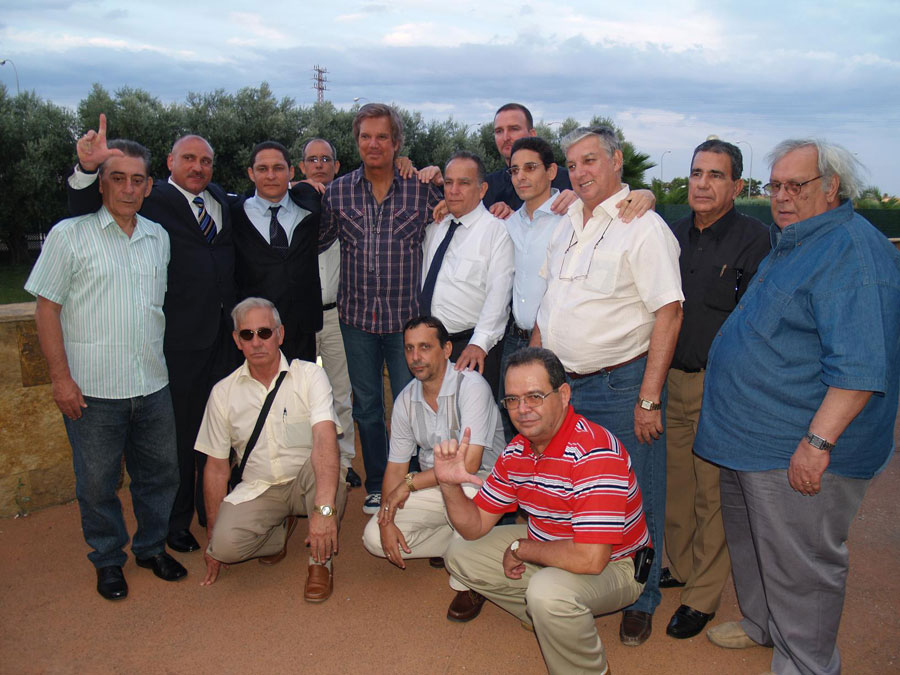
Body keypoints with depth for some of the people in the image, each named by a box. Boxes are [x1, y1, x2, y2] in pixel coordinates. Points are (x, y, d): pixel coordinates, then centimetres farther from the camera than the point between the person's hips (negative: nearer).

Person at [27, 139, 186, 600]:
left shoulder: (158, 237, 9)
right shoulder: (69, 234, -4)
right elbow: (46, 310, -4)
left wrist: (161, 364, 13)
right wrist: (61, 377, -9)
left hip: (152, 385, 4)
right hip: (92, 389, -4)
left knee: (160, 472, 13)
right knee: (98, 481, 9)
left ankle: (152, 546, 34)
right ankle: (107, 559, 29)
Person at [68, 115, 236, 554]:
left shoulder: (220, 200, 14)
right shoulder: (151, 200, -4)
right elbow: (85, 210, -12)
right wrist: (87, 168, -28)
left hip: (223, 335, 6)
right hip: (178, 341, -6)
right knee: (178, 433, 6)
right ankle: (176, 521, 25)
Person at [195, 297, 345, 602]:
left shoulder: (309, 376, -12)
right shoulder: (223, 392, -1)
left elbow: (325, 439, -28)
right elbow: (217, 467, 5)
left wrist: (324, 509, -43)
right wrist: (212, 537, 4)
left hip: (306, 483, -2)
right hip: (258, 488, 2)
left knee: (322, 469, -36)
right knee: (225, 543, -25)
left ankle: (320, 560, -10)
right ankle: (280, 528, 10)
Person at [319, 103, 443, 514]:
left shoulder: (421, 189, 0)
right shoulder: (337, 192, 4)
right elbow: (316, 243, 11)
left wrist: (442, 182, -7)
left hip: (406, 316, -2)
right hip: (356, 316, 2)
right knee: (366, 407, 13)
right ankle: (376, 486, 30)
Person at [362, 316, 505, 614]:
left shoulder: (471, 385, -20)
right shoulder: (405, 400, 0)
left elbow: (469, 463, -27)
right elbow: (395, 466, 4)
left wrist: (410, 484, -19)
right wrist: (387, 520, -12)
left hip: (481, 481, -6)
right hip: (431, 487, 6)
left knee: (460, 489, -41)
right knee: (374, 537, -11)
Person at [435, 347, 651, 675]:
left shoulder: (594, 452, -32)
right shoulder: (516, 451, -5)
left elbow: (590, 558, -37)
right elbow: (475, 526, 0)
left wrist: (520, 549, -21)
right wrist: (449, 484, -21)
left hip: (613, 565, -8)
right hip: (548, 548, 8)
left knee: (548, 591, -37)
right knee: (460, 554, 6)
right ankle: (553, 622, 14)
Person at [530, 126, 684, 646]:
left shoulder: (644, 227, -12)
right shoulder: (568, 224, 12)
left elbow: (669, 314, -16)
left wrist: (649, 399, -20)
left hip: (620, 386, -7)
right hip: (561, 383, 7)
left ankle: (641, 602, 27)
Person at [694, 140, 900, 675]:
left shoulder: (854, 248, -18)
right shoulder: (790, 244, 15)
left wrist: (818, 441, -27)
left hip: (799, 452, -10)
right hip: (751, 437, 10)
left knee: (799, 564, 5)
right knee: (751, 542, 23)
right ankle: (762, 624, 44)